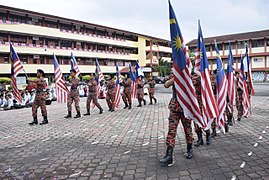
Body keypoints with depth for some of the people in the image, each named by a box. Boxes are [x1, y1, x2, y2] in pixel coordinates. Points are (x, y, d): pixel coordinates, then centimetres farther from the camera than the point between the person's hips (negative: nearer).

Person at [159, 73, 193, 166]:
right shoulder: (173, 76, 7)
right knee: (171, 130, -6)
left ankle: (189, 150, 34)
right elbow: (166, 85, -12)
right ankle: (169, 156, -5)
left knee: (188, 129, 12)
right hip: (174, 107, 1)